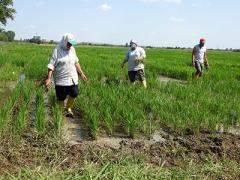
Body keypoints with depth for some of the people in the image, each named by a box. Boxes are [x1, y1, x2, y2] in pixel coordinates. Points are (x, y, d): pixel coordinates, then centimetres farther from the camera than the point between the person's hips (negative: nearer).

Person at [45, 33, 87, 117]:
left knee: (74, 94, 4)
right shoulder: (57, 51, -10)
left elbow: (76, 62, 18)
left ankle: (69, 108, 30)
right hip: (61, 80, -5)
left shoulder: (72, 49, 8)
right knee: (61, 98, 3)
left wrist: (81, 74, 18)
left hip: (73, 78, 5)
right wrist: (49, 78, -22)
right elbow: (51, 66, -13)